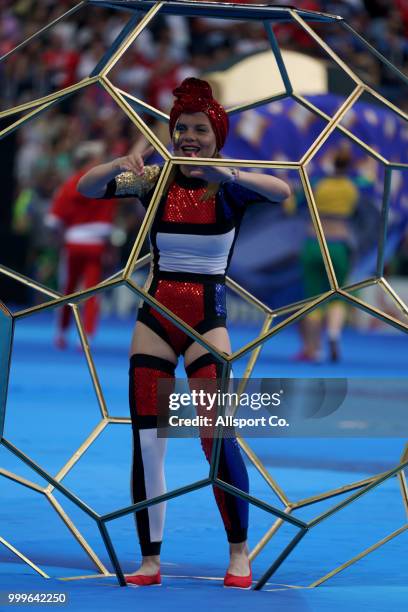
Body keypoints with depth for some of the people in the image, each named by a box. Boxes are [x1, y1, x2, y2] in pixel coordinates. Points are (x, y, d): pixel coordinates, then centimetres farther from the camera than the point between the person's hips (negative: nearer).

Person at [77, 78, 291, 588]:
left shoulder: (231, 187, -3)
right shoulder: (155, 181, 2)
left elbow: (282, 192, -23)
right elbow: (86, 189, -8)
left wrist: (228, 174, -38)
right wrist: (120, 166, -29)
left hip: (206, 320, -2)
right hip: (155, 317, 2)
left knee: (218, 436, -12)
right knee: (145, 441, -1)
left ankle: (239, 553, 3)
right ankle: (150, 561, 6)